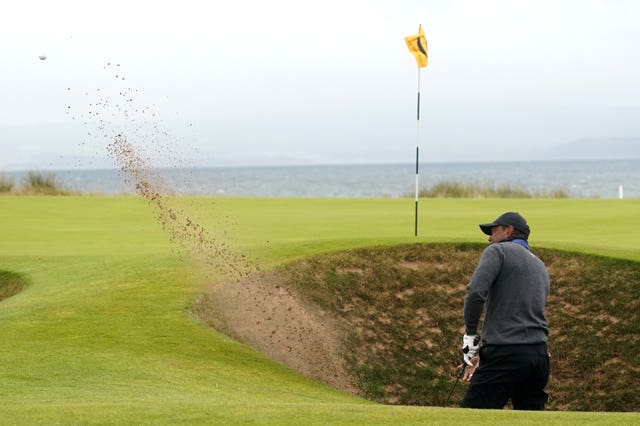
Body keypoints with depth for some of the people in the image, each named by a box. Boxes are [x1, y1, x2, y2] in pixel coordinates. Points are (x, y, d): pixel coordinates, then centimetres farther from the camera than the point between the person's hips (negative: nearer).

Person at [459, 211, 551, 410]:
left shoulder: (498, 251, 2)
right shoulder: (541, 267, 26)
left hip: (506, 355, -7)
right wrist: (483, 353, 25)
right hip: (539, 355, 7)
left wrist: (470, 334, -3)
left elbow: (476, 292, -15)